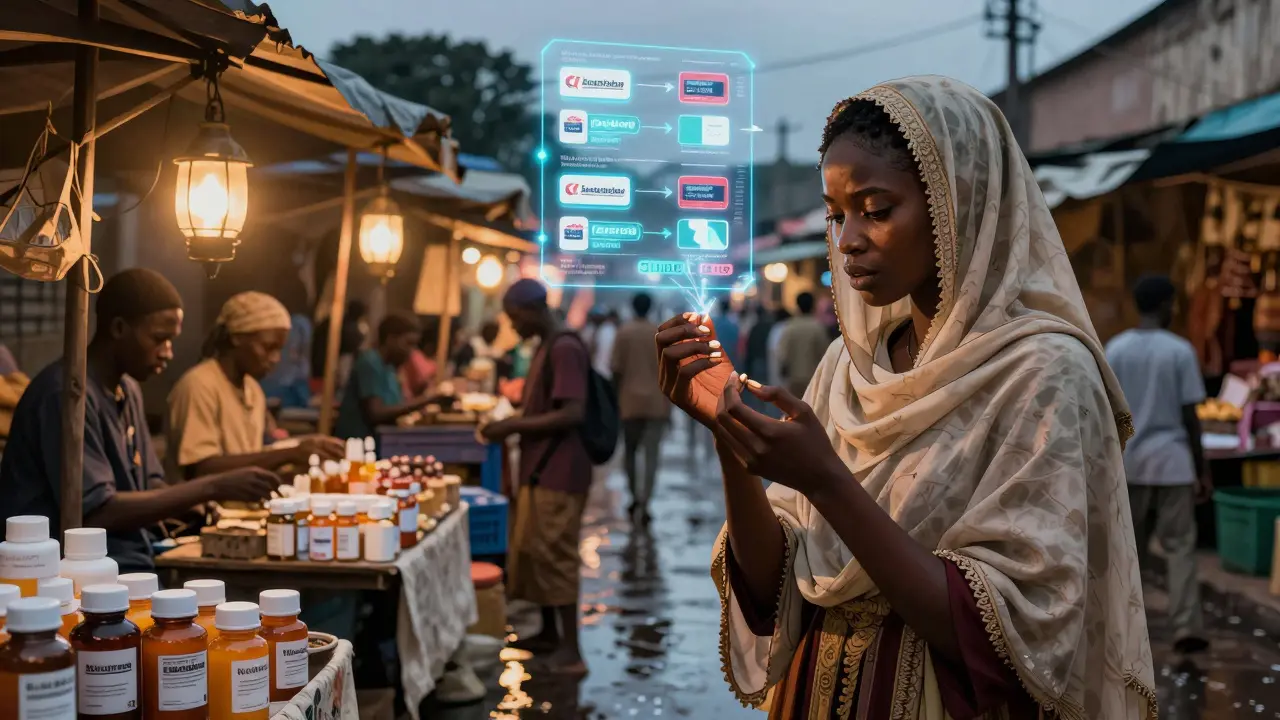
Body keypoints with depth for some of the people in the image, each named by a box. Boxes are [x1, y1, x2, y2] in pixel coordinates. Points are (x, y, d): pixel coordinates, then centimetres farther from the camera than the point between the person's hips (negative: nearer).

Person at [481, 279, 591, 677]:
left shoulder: (565, 349, -16)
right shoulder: (546, 348, 16)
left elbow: (572, 414, -23)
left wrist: (513, 426, -18)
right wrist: (512, 424, 9)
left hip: (558, 474, -10)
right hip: (540, 471, 10)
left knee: (555, 557, -7)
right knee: (531, 554, 15)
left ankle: (571, 651, -3)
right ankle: (549, 633, 27)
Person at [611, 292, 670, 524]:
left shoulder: (624, 332, -1)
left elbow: (617, 370, -4)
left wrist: (615, 399, 7)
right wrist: (668, 402, 12)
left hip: (631, 400, 0)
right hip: (657, 402, 0)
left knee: (630, 451, 18)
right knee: (652, 455, -2)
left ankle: (635, 498, 16)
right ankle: (644, 505, -11)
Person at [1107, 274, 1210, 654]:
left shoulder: (1114, 350, 1)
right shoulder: (1180, 350, -6)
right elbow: (1190, 416, -6)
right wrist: (1202, 470, 2)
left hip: (1129, 462, 3)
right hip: (1171, 460, -3)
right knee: (1180, 546, 1)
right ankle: (1186, 628, -5)